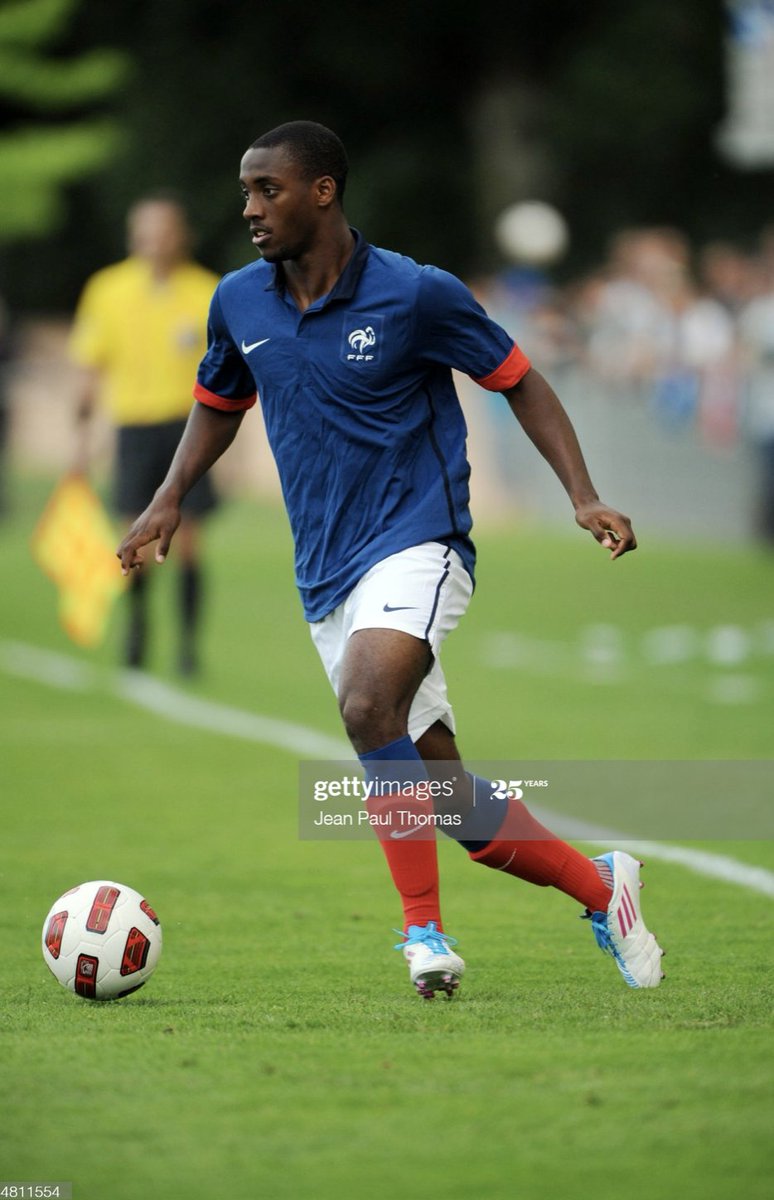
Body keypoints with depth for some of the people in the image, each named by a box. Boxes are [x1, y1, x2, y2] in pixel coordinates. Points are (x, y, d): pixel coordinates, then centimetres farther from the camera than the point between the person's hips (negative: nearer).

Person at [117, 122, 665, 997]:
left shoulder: (414, 294, -10)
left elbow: (518, 382, 1)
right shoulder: (239, 303, 5)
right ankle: (599, 888, 25)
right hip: (326, 579, 6)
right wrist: (170, 499, 9)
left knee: (367, 705, -33)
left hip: (416, 545, -5)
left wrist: (583, 496, -9)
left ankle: (424, 926, -25)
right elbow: (218, 403, 24)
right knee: (451, 802, 5)